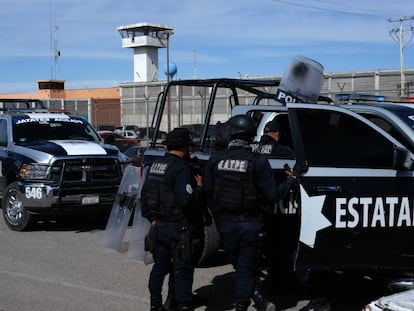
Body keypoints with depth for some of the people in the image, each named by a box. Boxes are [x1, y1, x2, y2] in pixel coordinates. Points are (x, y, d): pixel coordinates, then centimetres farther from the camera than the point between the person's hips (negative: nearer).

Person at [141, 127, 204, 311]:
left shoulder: (156, 165, 10)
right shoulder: (181, 168, -18)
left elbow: (145, 195, 15)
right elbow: (186, 201, -26)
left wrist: (151, 218, 18)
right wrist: (199, 187, -10)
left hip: (159, 226, 8)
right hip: (179, 228, -8)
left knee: (160, 265, 17)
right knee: (182, 269, 1)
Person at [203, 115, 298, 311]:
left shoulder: (216, 160, -3)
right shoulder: (258, 162, -12)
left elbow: (207, 192, 2)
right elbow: (272, 195, -11)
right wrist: (291, 180, 4)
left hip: (225, 223, 3)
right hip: (250, 224, -2)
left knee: (240, 265, 19)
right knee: (245, 267, 9)